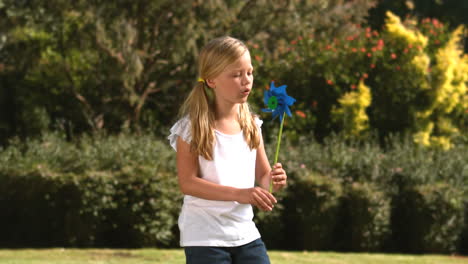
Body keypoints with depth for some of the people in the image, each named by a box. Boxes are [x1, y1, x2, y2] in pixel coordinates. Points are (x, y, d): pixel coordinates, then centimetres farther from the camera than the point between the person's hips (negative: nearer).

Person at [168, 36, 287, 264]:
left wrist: (273, 180, -12)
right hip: (205, 237, -5)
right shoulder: (193, 127, -9)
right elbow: (187, 182, -16)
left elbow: (263, 174, 13)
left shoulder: (251, 125, 7)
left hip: (246, 234, 5)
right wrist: (238, 194, -25)